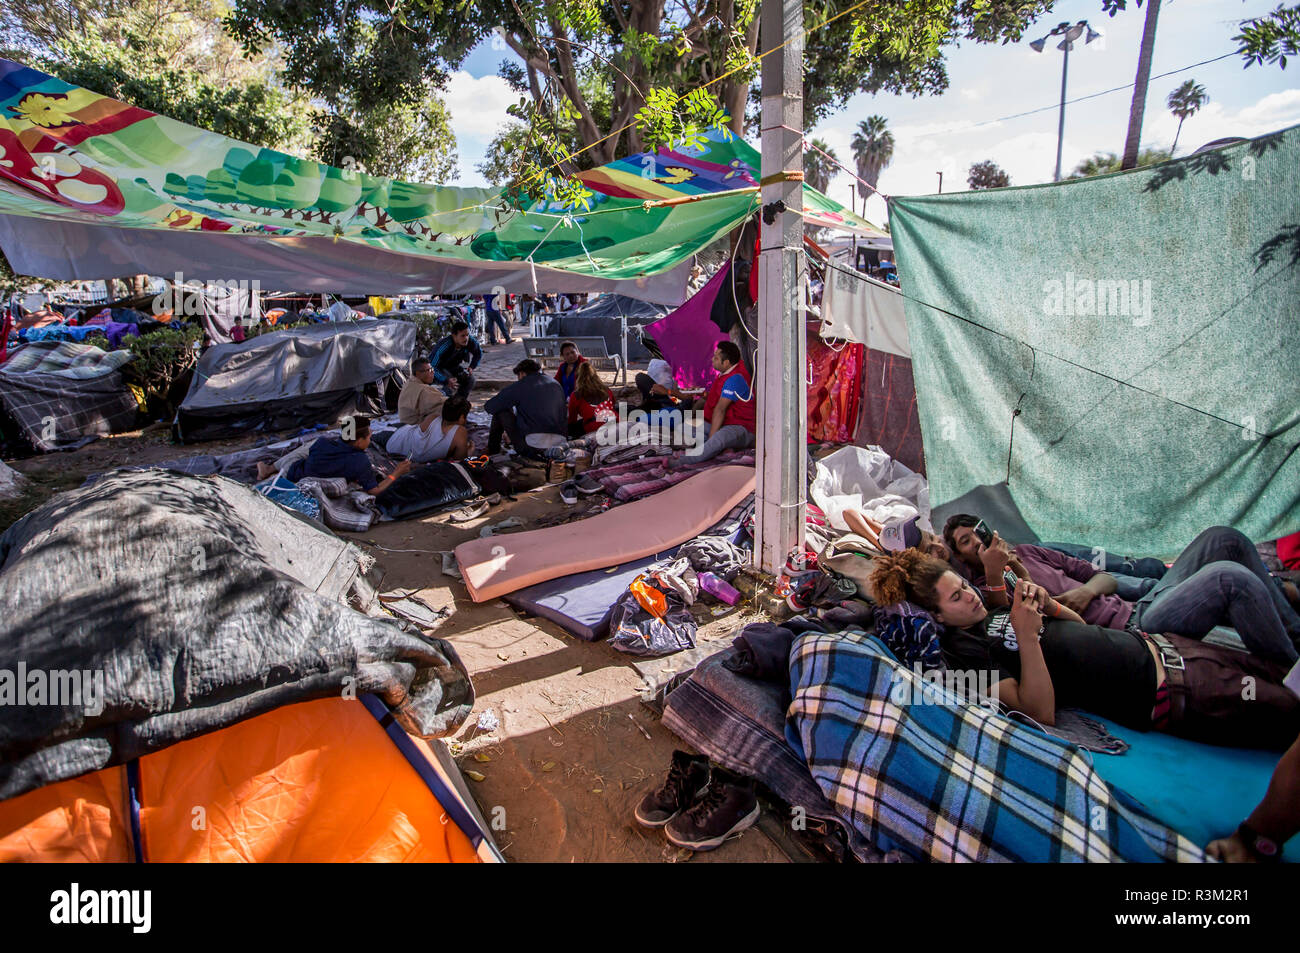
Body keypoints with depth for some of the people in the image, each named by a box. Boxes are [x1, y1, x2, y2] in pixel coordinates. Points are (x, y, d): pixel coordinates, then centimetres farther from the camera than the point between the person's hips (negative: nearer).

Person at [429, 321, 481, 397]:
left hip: (453, 368, 6)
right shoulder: (444, 346, -37)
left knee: (470, 379, -16)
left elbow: (479, 353, 4)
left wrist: (471, 366, -8)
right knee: (451, 385, -31)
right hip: (439, 368, -6)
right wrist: (446, 380, -48)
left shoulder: (471, 342, -22)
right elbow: (432, 367, -37)